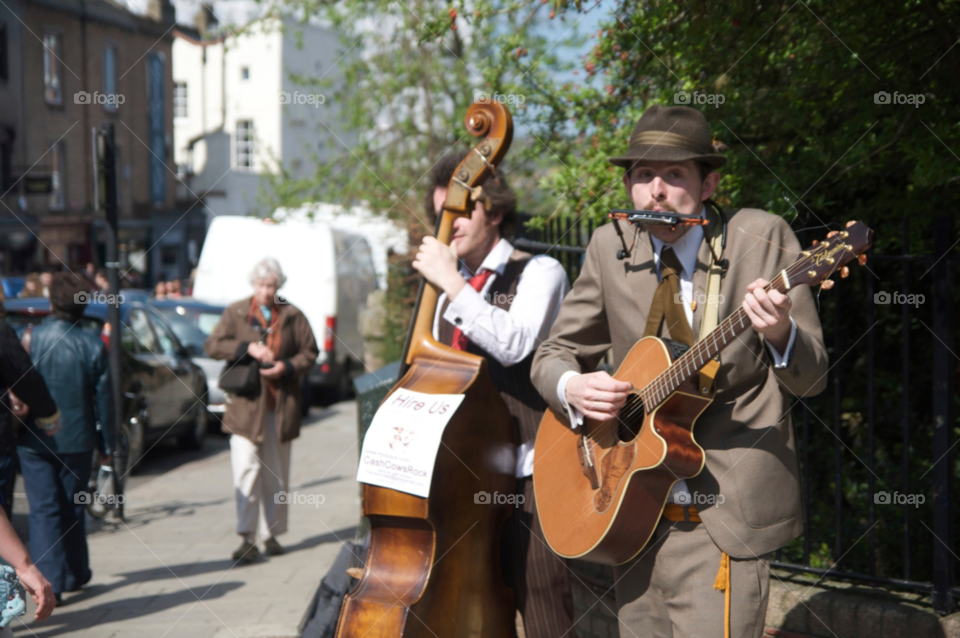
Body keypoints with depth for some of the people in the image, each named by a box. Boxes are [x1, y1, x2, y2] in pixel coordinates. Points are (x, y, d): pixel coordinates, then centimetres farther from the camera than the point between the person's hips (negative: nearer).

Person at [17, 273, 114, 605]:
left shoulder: (33, 338, -10)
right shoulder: (93, 343, -6)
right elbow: (104, 398, -1)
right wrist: (107, 442, 8)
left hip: (35, 440, -1)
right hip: (77, 440, 2)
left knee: (44, 509, 2)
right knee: (73, 508, 15)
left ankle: (51, 580, -6)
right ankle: (75, 574, 26)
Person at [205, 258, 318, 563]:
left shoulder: (293, 316, 7)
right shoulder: (235, 313, 6)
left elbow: (310, 351, 9)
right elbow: (212, 345, -2)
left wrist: (287, 367, -9)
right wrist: (248, 348, -15)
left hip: (281, 404, 2)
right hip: (246, 403, -2)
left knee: (277, 475, 9)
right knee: (247, 468, -13)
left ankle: (271, 534, 21)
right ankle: (248, 537, -11)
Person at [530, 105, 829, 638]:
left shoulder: (761, 238, -5)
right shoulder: (610, 247, 4)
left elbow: (810, 378, -5)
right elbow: (553, 354, 11)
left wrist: (780, 333, -27)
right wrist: (572, 386, -12)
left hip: (721, 518, -4)